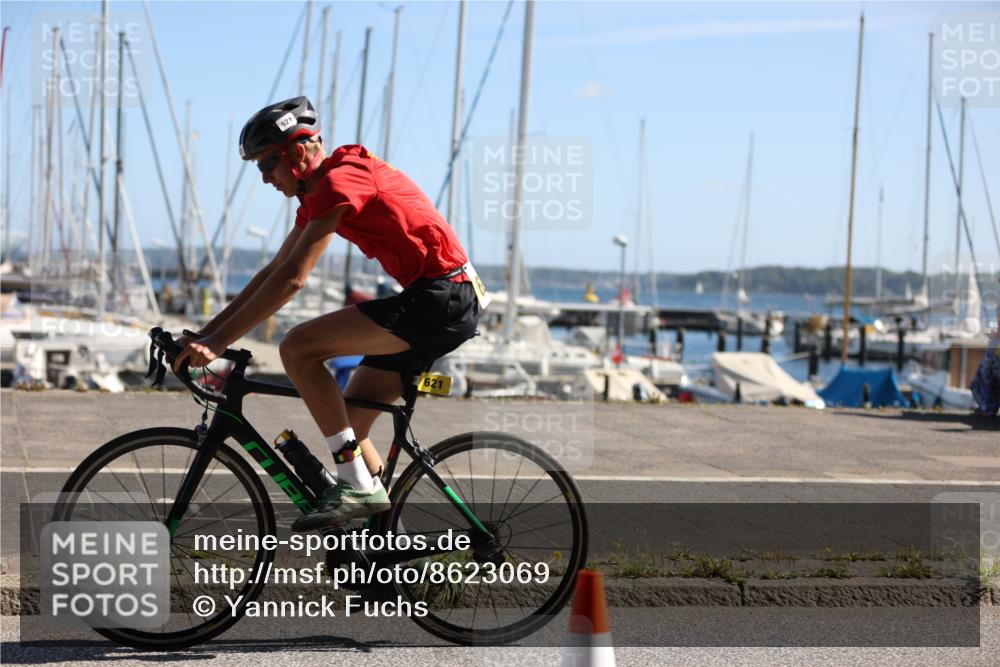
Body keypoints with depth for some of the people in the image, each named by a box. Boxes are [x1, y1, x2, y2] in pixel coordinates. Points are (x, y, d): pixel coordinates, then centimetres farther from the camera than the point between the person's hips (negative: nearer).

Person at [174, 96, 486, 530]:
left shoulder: (340, 180, -14)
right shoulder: (317, 196, 17)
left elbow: (291, 279, -21)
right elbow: (272, 273, 20)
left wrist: (219, 341, -20)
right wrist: (204, 333, 14)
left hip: (442, 297, -10)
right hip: (448, 303, 10)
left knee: (298, 348, -18)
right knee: (348, 420, 11)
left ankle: (357, 484, -15)